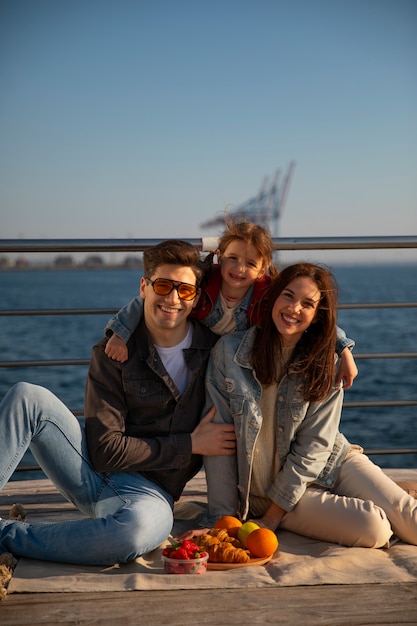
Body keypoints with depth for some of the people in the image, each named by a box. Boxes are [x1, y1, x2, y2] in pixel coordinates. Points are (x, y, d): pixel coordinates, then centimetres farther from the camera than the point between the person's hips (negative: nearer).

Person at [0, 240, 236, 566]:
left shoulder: (214, 348, 0)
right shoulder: (114, 352, -3)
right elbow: (105, 450, -9)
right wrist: (191, 444, -10)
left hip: (150, 491, 0)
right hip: (95, 472, 1)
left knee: (139, 529, -39)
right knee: (27, 396, -21)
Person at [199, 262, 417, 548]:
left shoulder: (326, 366, -5)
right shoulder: (229, 352, -11)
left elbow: (314, 446, -9)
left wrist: (272, 518, -14)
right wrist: (223, 520, -12)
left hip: (330, 464, 3)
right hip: (264, 489, -3)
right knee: (373, 531, -21)